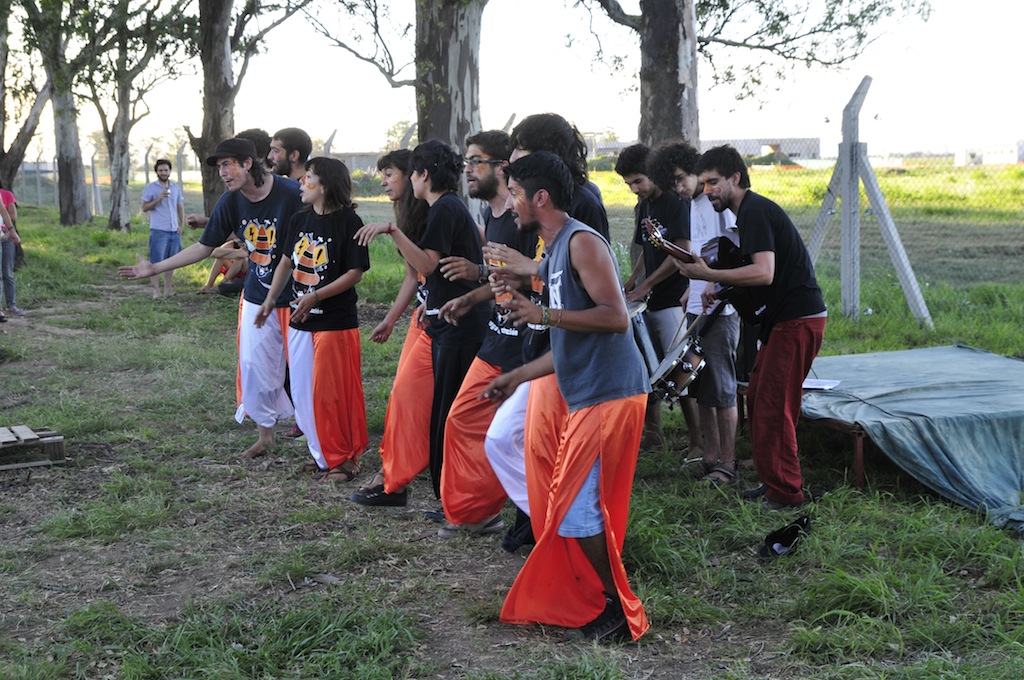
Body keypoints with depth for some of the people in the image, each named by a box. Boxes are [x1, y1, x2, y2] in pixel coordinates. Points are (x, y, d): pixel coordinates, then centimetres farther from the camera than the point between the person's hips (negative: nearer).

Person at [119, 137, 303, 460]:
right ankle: (265, 435, 21)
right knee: (254, 364, 6)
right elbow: (204, 247, 9)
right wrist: (155, 268, 8)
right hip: (257, 297, 5)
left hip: (295, 299, -5)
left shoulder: (291, 194, -19)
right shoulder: (230, 202, -1)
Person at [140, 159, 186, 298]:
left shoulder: (175, 187, 13)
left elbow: (180, 207, 17)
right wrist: (158, 199, -16)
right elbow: (144, 208, -3)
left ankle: (168, 289, 13)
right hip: (158, 230, -4)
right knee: (157, 261, -5)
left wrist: (182, 224, 6)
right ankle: (156, 290, -2)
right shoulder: (150, 188, 0)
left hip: (174, 230, 4)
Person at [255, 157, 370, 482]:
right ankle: (323, 455, 24)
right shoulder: (299, 220, 8)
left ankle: (344, 459, 10)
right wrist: (270, 300, 14)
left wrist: (315, 297, -21)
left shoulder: (348, 222, -12)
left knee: (332, 393, -3)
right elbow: (287, 262, 19)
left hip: (336, 322, -7)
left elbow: (355, 272, -15)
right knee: (303, 392, 11)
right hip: (299, 321, 7)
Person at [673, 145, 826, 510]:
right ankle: (772, 483, 22)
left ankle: (786, 494, -1)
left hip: (797, 321, -11)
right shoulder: (749, 211, 18)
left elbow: (764, 273, -27)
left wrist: (708, 274, -24)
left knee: (772, 408, -8)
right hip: (783, 318, 11)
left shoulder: (755, 212, -15)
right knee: (757, 399, 14)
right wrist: (720, 290, 9)